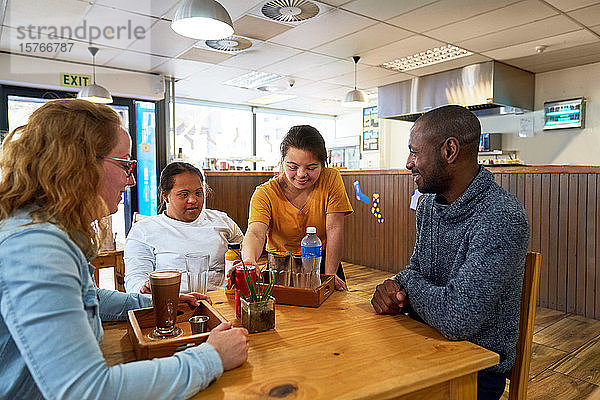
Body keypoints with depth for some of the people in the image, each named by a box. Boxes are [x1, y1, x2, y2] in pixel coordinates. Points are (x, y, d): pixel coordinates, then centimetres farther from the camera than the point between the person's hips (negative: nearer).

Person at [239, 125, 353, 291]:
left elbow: (334, 229, -12)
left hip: (322, 261, 1)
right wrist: (249, 260, -52)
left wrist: (330, 275, -19)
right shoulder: (265, 194, -13)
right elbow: (255, 232, -29)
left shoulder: (331, 179, -9)